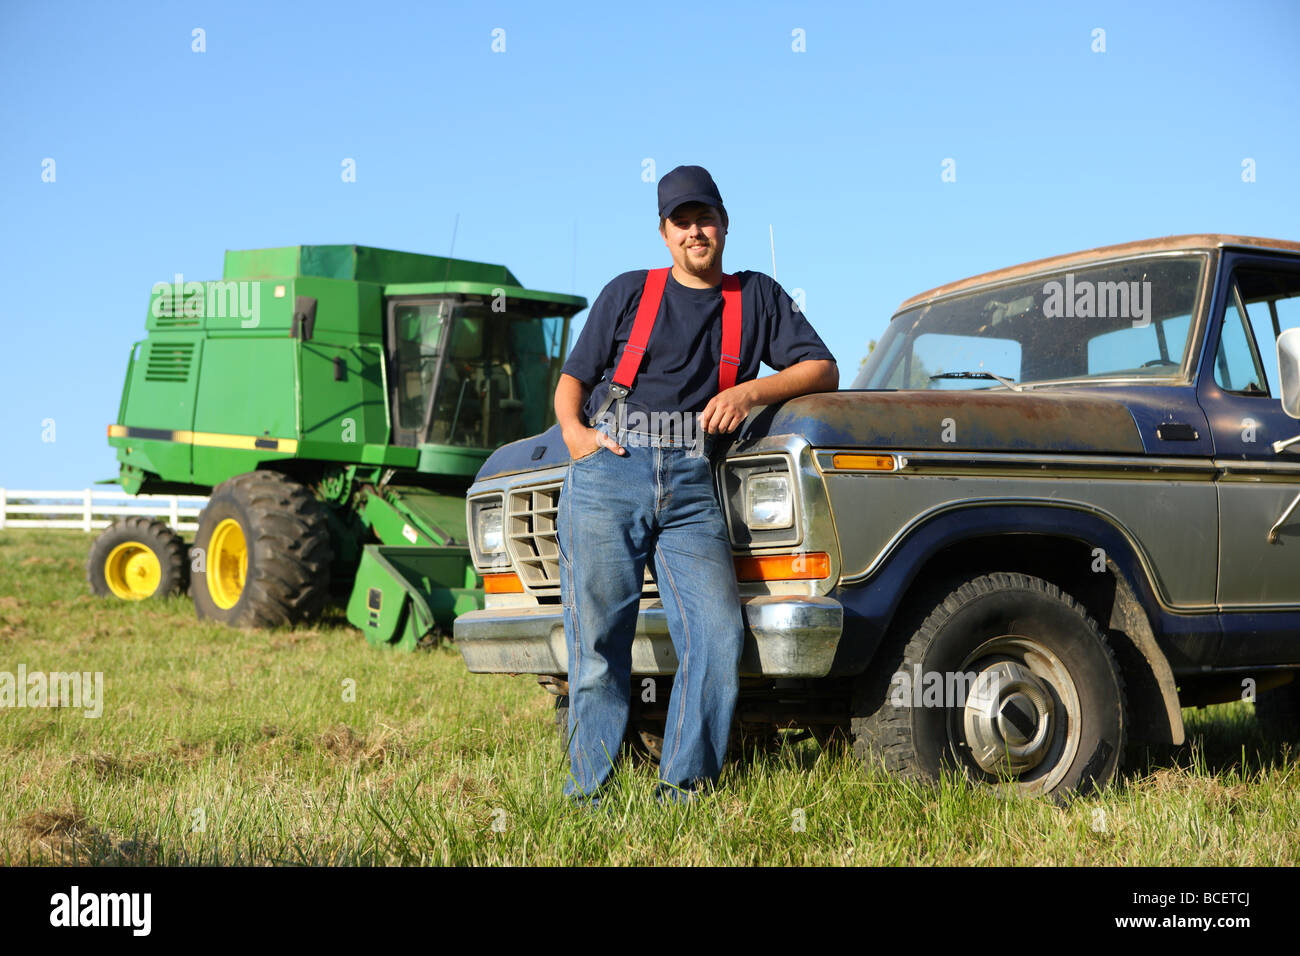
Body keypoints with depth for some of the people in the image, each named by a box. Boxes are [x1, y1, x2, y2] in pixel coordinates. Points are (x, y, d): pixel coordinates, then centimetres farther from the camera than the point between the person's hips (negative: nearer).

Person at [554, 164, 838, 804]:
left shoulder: (758, 297, 19)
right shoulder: (628, 292, 17)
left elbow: (823, 370, 12)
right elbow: (572, 379, 17)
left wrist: (751, 391, -5)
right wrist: (573, 431, -5)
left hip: (690, 484, 1)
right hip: (607, 472, 0)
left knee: (719, 636, -14)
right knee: (598, 641, -5)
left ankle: (684, 789, -5)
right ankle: (591, 792, 2)